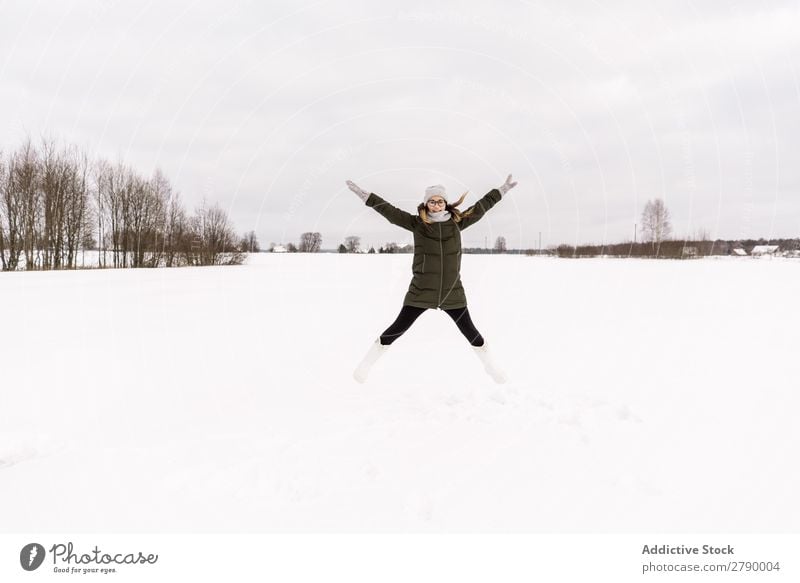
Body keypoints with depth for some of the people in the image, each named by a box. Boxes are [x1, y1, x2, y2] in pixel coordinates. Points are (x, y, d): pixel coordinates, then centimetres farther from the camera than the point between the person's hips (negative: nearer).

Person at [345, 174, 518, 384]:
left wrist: (502, 190, 18)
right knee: (399, 327, 1)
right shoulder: (417, 223, -4)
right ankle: (366, 363, 16)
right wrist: (364, 194, -10)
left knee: (469, 330, 10)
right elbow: (389, 211, -6)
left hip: (453, 291, 2)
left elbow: (480, 207, 12)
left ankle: (490, 366, 31)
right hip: (421, 290, -2)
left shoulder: (457, 222, 2)